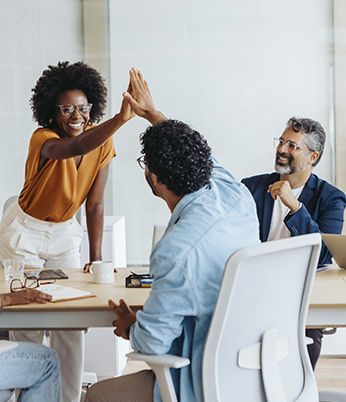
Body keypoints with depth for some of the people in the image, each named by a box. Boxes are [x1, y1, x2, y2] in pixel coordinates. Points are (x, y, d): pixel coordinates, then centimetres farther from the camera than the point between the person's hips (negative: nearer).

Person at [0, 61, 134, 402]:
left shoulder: (101, 143, -12)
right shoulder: (43, 140, -28)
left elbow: (94, 204, -8)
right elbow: (75, 148, -52)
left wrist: (96, 257, -13)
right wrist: (121, 118, -66)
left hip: (65, 233, 4)